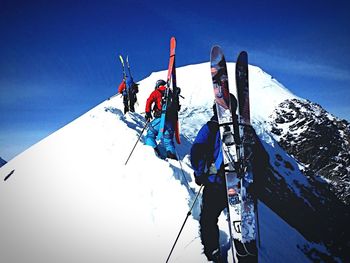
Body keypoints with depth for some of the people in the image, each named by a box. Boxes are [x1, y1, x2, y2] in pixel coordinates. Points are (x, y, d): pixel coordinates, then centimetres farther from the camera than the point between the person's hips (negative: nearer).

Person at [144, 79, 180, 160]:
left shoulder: (156, 92, 10)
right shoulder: (171, 93, 23)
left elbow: (149, 101, -5)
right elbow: (177, 107, 23)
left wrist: (148, 113, -4)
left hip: (161, 117, -4)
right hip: (172, 119, 4)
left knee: (150, 134, 3)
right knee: (168, 138, 11)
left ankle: (153, 149, -18)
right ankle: (171, 153, -6)